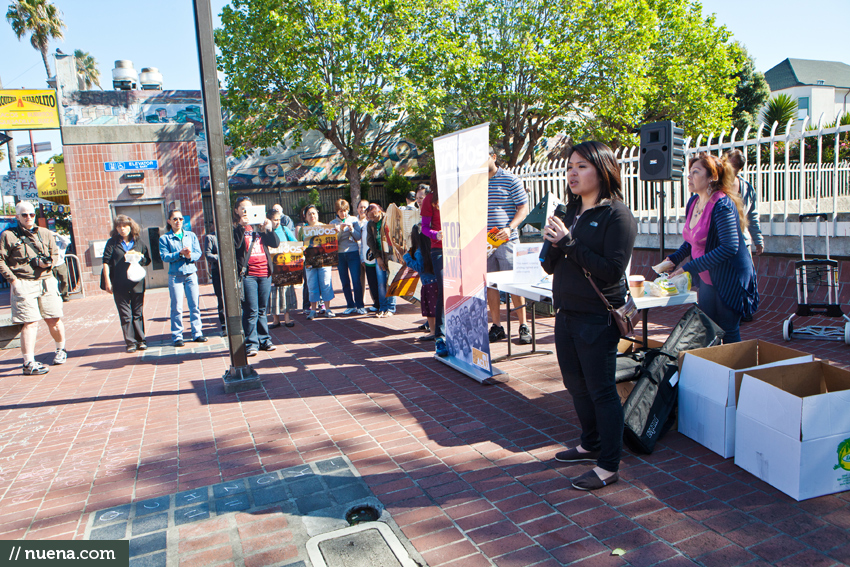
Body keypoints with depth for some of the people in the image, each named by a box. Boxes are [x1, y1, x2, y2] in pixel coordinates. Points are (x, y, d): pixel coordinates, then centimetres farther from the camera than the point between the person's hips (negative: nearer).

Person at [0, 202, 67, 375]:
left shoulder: (45, 233, 15)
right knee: (30, 322, -9)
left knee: (54, 319, 7)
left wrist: (48, 262, -3)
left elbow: (55, 254, 20)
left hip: (46, 281, 4)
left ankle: (60, 349, 31)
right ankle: (29, 363, -5)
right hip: (23, 284, -4)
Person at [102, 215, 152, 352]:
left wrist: (138, 256, -4)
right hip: (120, 285, -1)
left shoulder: (138, 242, 10)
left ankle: (140, 340, 15)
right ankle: (130, 342, 7)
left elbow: (148, 260, 17)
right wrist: (107, 281, -8)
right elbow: (106, 262, 0)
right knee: (125, 315, 2)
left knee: (138, 313, 7)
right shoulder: (112, 243, 4)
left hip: (137, 283, 2)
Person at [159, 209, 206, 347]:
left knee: (195, 305, 3)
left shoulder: (191, 235, 10)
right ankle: (177, 336, 7)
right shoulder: (164, 238, 3)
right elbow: (164, 256, -7)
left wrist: (190, 256, -17)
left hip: (191, 274, 2)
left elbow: (198, 253, 4)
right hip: (175, 276, -2)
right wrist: (180, 254, -19)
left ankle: (197, 333, 11)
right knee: (177, 308, -1)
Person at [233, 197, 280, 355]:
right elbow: (235, 244, -15)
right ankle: (251, 344, 1)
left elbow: (275, 243, 6)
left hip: (264, 272, 4)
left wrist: (269, 229, -9)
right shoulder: (235, 228, 4)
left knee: (262, 310, 11)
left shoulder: (259, 227, 15)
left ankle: (264, 340, 20)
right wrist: (241, 226, -19)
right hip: (247, 274, -4)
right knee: (251, 311, -6)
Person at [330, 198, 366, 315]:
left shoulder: (354, 220, 4)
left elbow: (358, 237, 1)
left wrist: (351, 229, -14)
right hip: (339, 254, 2)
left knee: (356, 280, -6)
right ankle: (350, 306, 15)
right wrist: (340, 230, -14)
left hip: (353, 252, -2)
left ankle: (360, 306, 1)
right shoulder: (333, 223, 6)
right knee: (345, 282, 6)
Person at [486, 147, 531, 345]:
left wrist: (510, 228, -16)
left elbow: (523, 208, -2)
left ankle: (523, 326, 7)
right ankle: (496, 327, 15)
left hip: (506, 240, -4)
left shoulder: (511, 180, 0)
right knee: (489, 284, 6)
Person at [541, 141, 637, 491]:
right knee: (576, 385, 18)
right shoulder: (569, 213, 10)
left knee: (601, 390, 1)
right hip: (566, 314, 8)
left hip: (597, 318, -8)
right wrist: (553, 244, -11)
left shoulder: (617, 215, -11)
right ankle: (590, 445, 38)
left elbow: (612, 270, -21)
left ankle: (608, 465, 14)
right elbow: (550, 267, 10)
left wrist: (569, 243, -23)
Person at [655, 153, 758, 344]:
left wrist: (690, 267, -28)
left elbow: (729, 247, -28)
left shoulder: (722, 205, -20)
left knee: (728, 335, 1)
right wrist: (673, 260, 2)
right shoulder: (693, 202, 6)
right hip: (706, 280, 8)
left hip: (730, 280, -8)